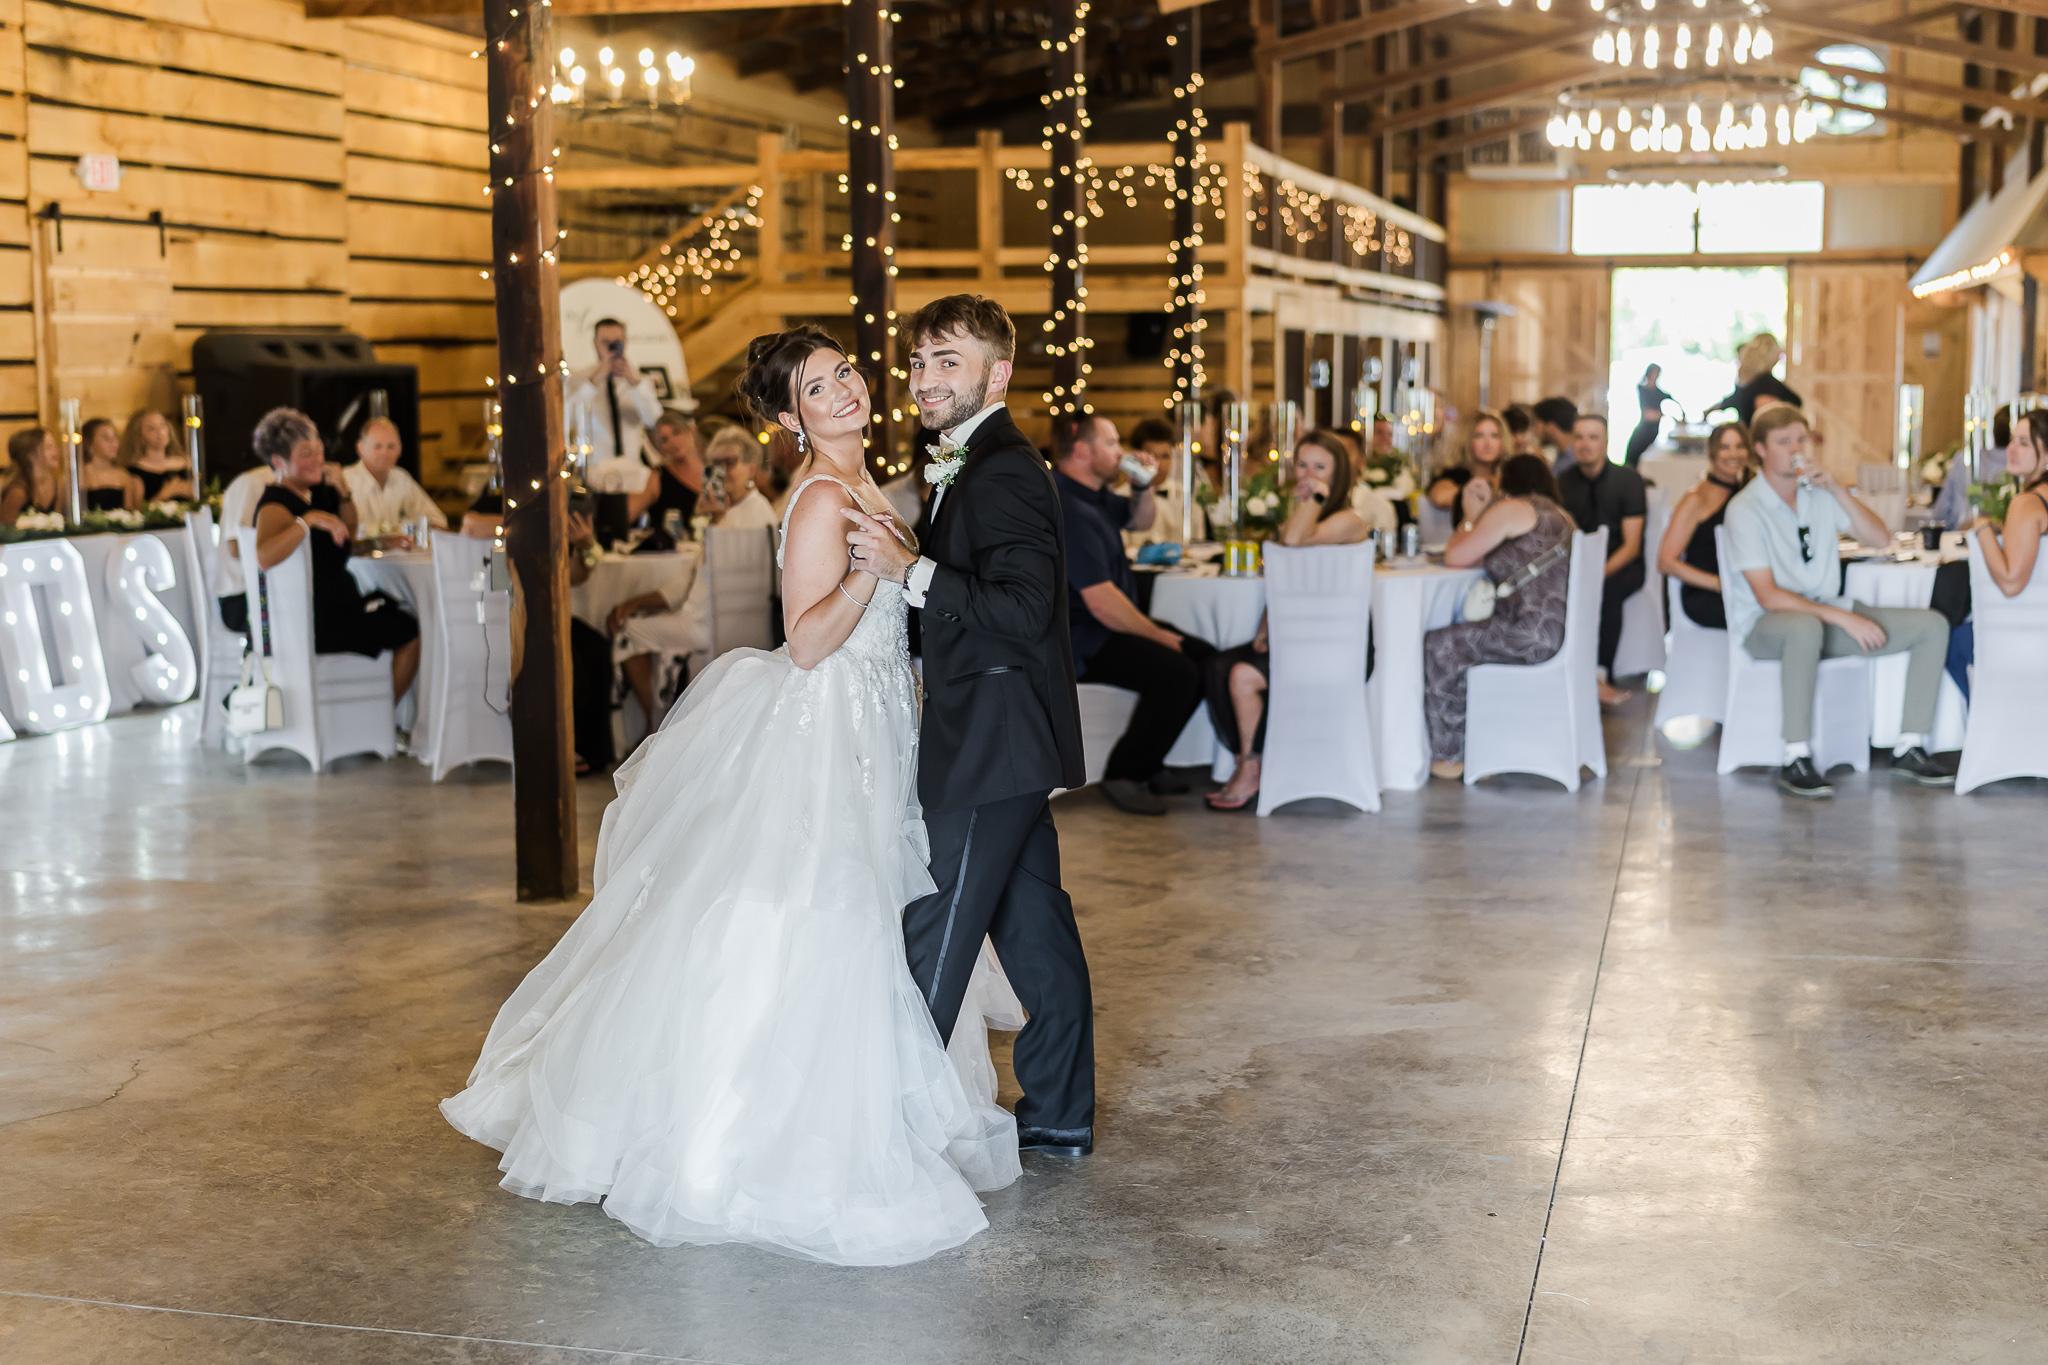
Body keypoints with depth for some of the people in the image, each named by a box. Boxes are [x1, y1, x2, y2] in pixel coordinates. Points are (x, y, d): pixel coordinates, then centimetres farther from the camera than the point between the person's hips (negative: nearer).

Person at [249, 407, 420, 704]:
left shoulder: (317, 490, 6)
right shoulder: (276, 504, -22)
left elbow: (349, 533, 19)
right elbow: (264, 557, -42)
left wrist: (343, 495, 1)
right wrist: (309, 520, -44)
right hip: (318, 622, -10)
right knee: (412, 633, -2)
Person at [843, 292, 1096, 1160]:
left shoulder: (1003, 474, -16)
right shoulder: (978, 467, 16)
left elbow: (1022, 611, -25)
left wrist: (909, 570, -24)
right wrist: (903, 561, 9)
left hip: (991, 746, -10)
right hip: (1006, 742, 10)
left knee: (934, 937, -4)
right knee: (1035, 930, 15)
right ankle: (1058, 1115, 24)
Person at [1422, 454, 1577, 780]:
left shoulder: (1510, 509, -5)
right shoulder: (1559, 515, 22)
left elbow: (1455, 557, -3)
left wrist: (1469, 521, 14)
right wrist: (1481, 516, 28)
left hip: (1534, 633, -10)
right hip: (1558, 630, 10)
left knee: (1437, 647, -1)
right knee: (1456, 640, 23)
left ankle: (1448, 757, 5)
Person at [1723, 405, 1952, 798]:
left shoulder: (1819, 494, 9)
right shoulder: (1745, 509, -11)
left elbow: (1879, 539, 3)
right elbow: (1768, 596, -19)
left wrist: (1836, 488, -9)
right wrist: (1845, 619, -24)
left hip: (1827, 612, 7)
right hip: (1766, 625, -7)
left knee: (1932, 625, -5)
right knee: (1806, 628, -43)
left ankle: (1909, 748, -3)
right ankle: (1796, 761, -37)